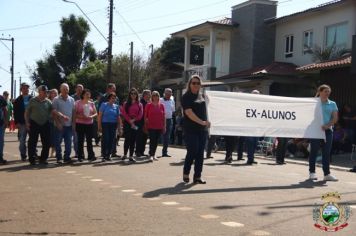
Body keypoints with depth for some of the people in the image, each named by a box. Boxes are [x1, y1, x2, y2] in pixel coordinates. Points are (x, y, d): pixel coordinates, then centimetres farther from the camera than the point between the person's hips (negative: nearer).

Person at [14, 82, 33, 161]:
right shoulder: (18, 100, 5)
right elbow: (15, 112, 2)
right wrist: (17, 122, -7)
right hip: (22, 123, 0)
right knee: (22, 141, 3)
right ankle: (23, 155, 12)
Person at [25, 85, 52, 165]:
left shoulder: (48, 102, 5)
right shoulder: (33, 100, -1)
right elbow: (27, 112, 2)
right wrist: (27, 122, -5)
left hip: (45, 124, 3)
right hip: (34, 124, -3)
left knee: (46, 143, 4)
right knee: (32, 143, 0)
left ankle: (43, 158, 16)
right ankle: (32, 159, 9)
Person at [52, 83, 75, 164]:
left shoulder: (71, 99, 10)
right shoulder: (56, 99, -2)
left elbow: (73, 112, 12)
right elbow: (54, 112, -6)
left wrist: (73, 123, 5)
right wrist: (58, 123, -13)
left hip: (69, 125, 4)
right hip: (60, 125, -3)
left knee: (68, 142, 6)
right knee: (58, 142, 2)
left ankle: (67, 157, 14)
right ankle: (59, 158, 10)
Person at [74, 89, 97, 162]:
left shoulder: (91, 103, 10)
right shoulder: (78, 103, 1)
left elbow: (95, 113, 11)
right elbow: (74, 114, -3)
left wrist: (91, 116, -10)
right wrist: (81, 116, -19)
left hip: (89, 124, 2)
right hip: (80, 124, -2)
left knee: (89, 140, 1)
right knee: (80, 140, 1)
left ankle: (91, 156, 5)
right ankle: (80, 156, 7)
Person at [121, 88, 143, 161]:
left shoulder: (139, 104, 9)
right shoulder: (126, 104, 7)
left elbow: (140, 114, 0)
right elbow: (124, 113, -4)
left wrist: (134, 120, -12)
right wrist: (130, 121, -13)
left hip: (135, 124, 1)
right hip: (127, 123, -1)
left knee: (133, 140, 1)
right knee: (127, 139, -3)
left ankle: (131, 156, 4)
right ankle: (125, 154, 11)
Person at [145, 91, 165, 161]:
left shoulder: (161, 105, 7)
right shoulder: (148, 105, 0)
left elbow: (163, 116, 9)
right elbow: (145, 116, 2)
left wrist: (164, 126, 7)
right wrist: (145, 125, 0)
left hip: (159, 127, 3)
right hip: (151, 126, -3)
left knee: (156, 141, 9)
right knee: (152, 140, -10)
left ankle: (153, 154, 20)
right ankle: (151, 155, -8)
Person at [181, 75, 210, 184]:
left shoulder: (201, 96, 14)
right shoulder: (186, 97, -5)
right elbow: (189, 112, -16)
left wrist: (207, 122, 11)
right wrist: (201, 122, -23)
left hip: (202, 130, 6)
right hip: (191, 130, -6)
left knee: (200, 153, 5)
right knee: (192, 151, -7)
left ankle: (197, 176, 11)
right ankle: (186, 173, 13)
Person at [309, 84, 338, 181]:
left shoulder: (332, 104, 9)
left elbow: (335, 119, 3)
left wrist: (327, 125, -13)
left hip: (327, 130, 3)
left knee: (326, 152, 3)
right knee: (314, 151, 2)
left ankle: (327, 174, 6)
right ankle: (312, 172, 11)